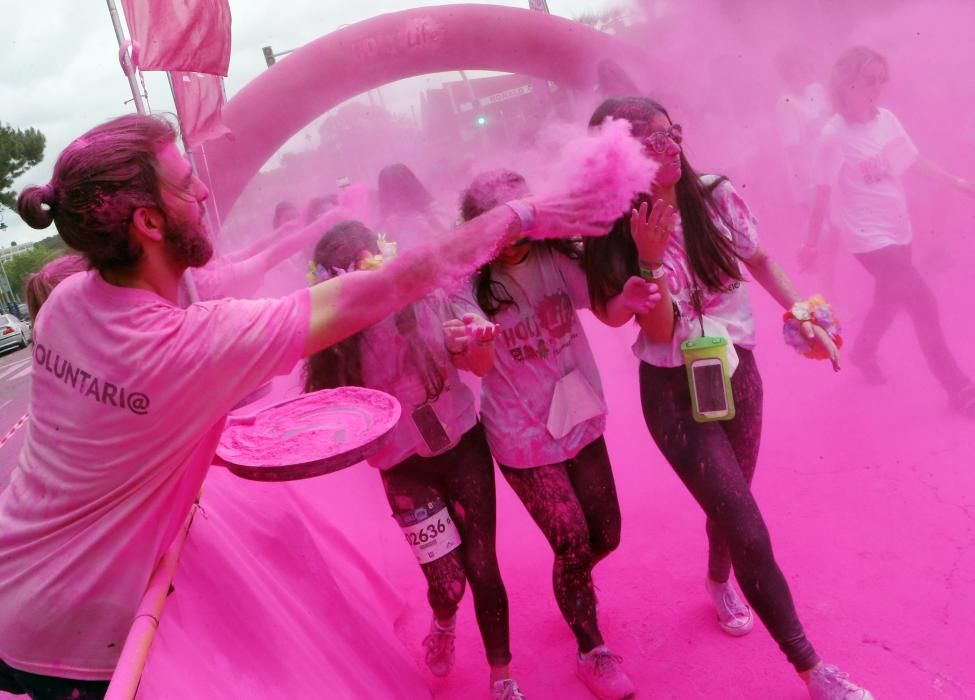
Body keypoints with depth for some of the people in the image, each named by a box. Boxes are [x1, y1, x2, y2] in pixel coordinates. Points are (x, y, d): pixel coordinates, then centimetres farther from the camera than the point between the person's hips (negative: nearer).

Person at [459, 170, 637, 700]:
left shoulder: (554, 256, -6)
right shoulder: (472, 282, -13)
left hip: (580, 420, 4)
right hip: (524, 437, -4)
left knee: (605, 536, 13)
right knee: (573, 546, -1)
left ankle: (572, 593, 48)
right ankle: (591, 652, 27)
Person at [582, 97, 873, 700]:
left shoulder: (718, 199, -8)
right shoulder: (618, 237, -14)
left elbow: (759, 262, 10)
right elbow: (660, 330, -17)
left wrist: (801, 314, 7)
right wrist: (651, 258, -29)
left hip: (738, 372, 4)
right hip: (675, 392, -3)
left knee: (730, 503, 21)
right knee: (749, 532, -6)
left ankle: (720, 582, 55)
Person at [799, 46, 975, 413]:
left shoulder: (887, 119, -1)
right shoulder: (835, 134, -18)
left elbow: (915, 160, 12)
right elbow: (824, 191, -15)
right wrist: (811, 244, -11)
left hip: (898, 228, 7)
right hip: (868, 236, -7)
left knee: (889, 300, 22)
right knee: (924, 304, -8)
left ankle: (863, 353, 51)